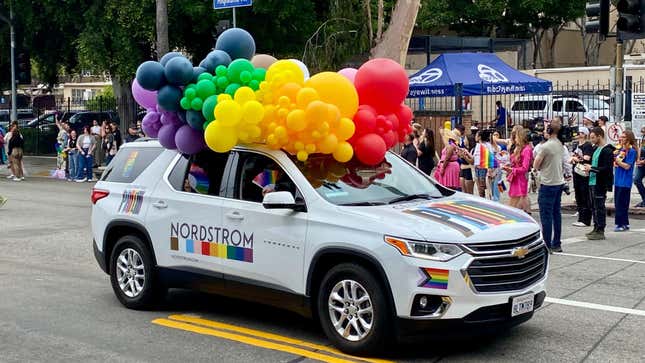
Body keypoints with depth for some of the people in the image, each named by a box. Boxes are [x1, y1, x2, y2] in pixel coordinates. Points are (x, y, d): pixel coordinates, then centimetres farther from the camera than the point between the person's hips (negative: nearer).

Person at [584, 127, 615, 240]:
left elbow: (607, 169, -21)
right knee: (594, 207, 14)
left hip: (600, 184, -9)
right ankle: (596, 228, 23)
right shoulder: (597, 149, 16)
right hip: (593, 182, 9)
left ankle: (600, 232, 1)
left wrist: (592, 168, -16)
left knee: (600, 207, -4)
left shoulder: (607, 151, -14)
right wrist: (589, 168, 6)